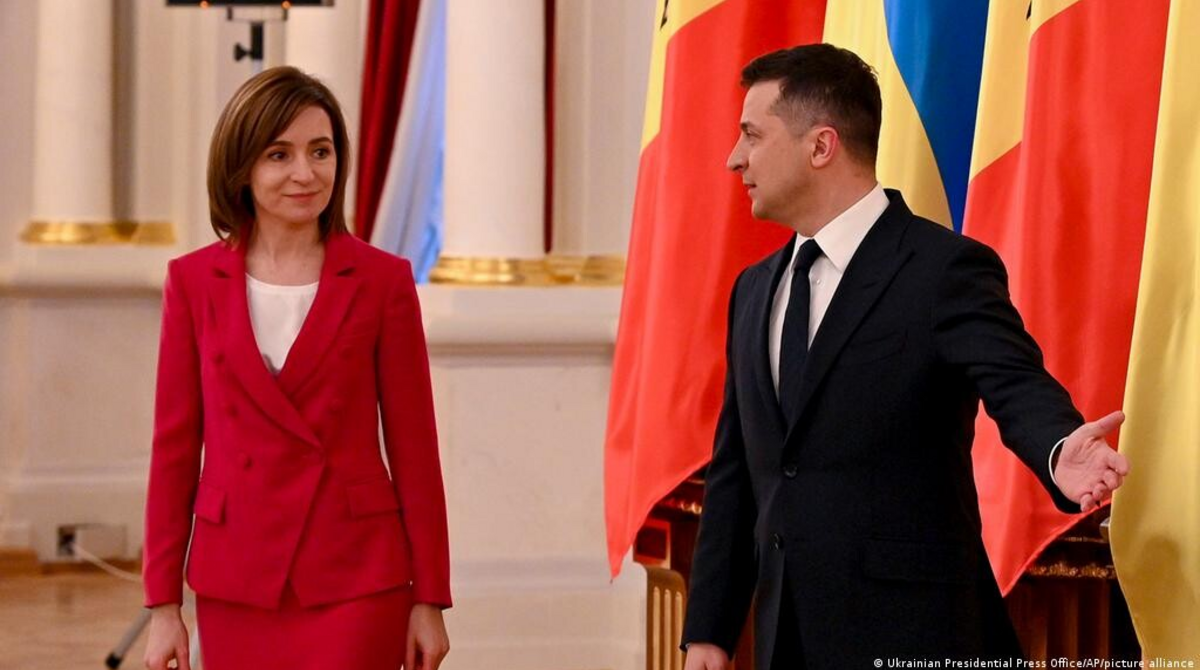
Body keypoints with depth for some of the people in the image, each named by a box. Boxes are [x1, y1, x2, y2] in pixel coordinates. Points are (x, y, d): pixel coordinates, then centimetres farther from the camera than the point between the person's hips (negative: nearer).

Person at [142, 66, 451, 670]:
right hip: (236, 582, 2)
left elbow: (413, 446, 1)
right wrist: (163, 603, 3)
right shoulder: (194, 281, 3)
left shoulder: (382, 281, -1)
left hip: (356, 578, -2)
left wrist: (429, 598, 0)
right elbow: (175, 444, 5)